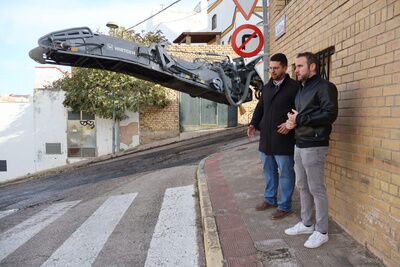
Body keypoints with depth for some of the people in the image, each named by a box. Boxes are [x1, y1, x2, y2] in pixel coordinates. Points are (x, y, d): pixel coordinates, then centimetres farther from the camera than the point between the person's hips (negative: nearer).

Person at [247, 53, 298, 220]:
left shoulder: (294, 87, -7)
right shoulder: (267, 87, 14)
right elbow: (260, 108, 19)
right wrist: (253, 124, 4)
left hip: (284, 139, -7)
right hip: (266, 138, 7)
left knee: (285, 173, 5)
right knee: (268, 171, 18)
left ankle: (284, 206, 17)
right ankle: (269, 199, 35)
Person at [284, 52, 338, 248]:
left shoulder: (324, 87, -9)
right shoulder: (301, 89, 18)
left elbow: (330, 114, -21)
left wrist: (300, 119, -17)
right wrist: (292, 121, -1)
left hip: (314, 146, -9)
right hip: (299, 144, 9)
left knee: (316, 189, -1)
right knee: (302, 186, 15)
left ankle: (321, 232, 13)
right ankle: (306, 224, 30)